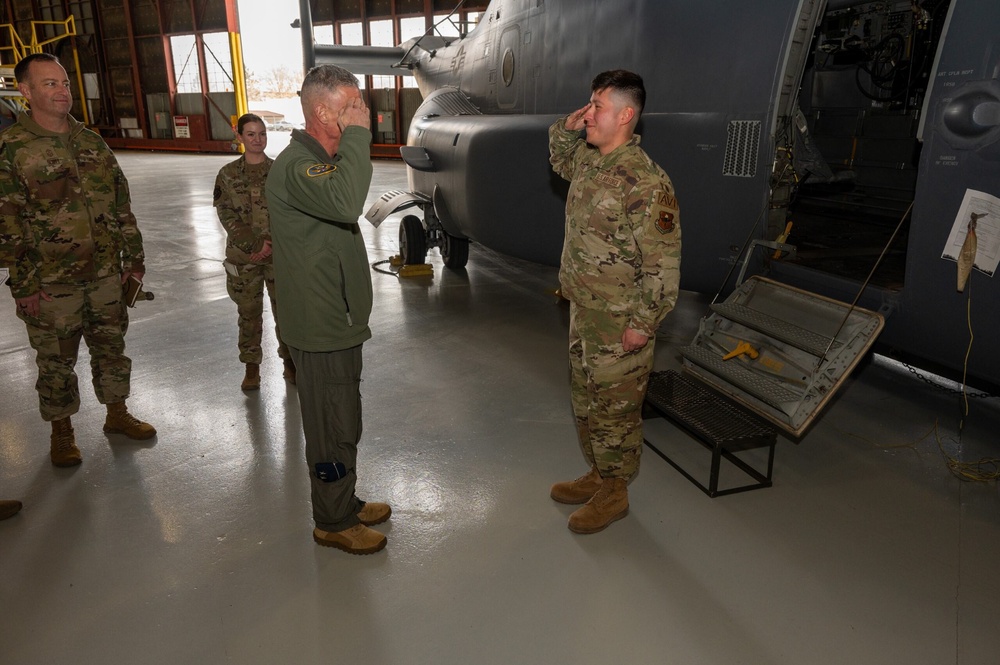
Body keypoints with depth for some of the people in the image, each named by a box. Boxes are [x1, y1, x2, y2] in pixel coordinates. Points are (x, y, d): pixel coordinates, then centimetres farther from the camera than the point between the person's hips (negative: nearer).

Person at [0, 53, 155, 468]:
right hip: (51, 282, -4)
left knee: (111, 345, 15)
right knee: (56, 360, 9)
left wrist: (134, 257, 8)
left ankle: (117, 414, 33)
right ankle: (61, 432, 27)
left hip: (105, 272, 4)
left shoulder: (92, 142, 6)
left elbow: (121, 204, 11)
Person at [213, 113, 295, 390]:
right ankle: (251, 367, 19)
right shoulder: (228, 174, 1)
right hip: (243, 255, 0)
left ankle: (289, 360, 22)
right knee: (249, 313, 7)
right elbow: (227, 216, -4)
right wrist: (254, 244, -15)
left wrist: (270, 242, -14)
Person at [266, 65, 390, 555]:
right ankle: (333, 523, 22)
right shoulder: (295, 165, -21)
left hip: (339, 321, 10)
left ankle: (345, 503, 38)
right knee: (333, 429, 4)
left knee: (343, 422, 21)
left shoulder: (324, 160, 14)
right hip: (320, 329, -10)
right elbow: (345, 202, -41)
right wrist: (357, 136, -31)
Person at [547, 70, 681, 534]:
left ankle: (614, 492, 26)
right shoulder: (587, 160, 6)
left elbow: (663, 261, -22)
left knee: (615, 407, 7)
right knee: (585, 399, 21)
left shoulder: (645, 182, -22)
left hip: (620, 324, -9)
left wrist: (643, 323, -20)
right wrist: (566, 128, 10)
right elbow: (560, 161, 31)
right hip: (584, 309, 9)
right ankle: (597, 473, 40)